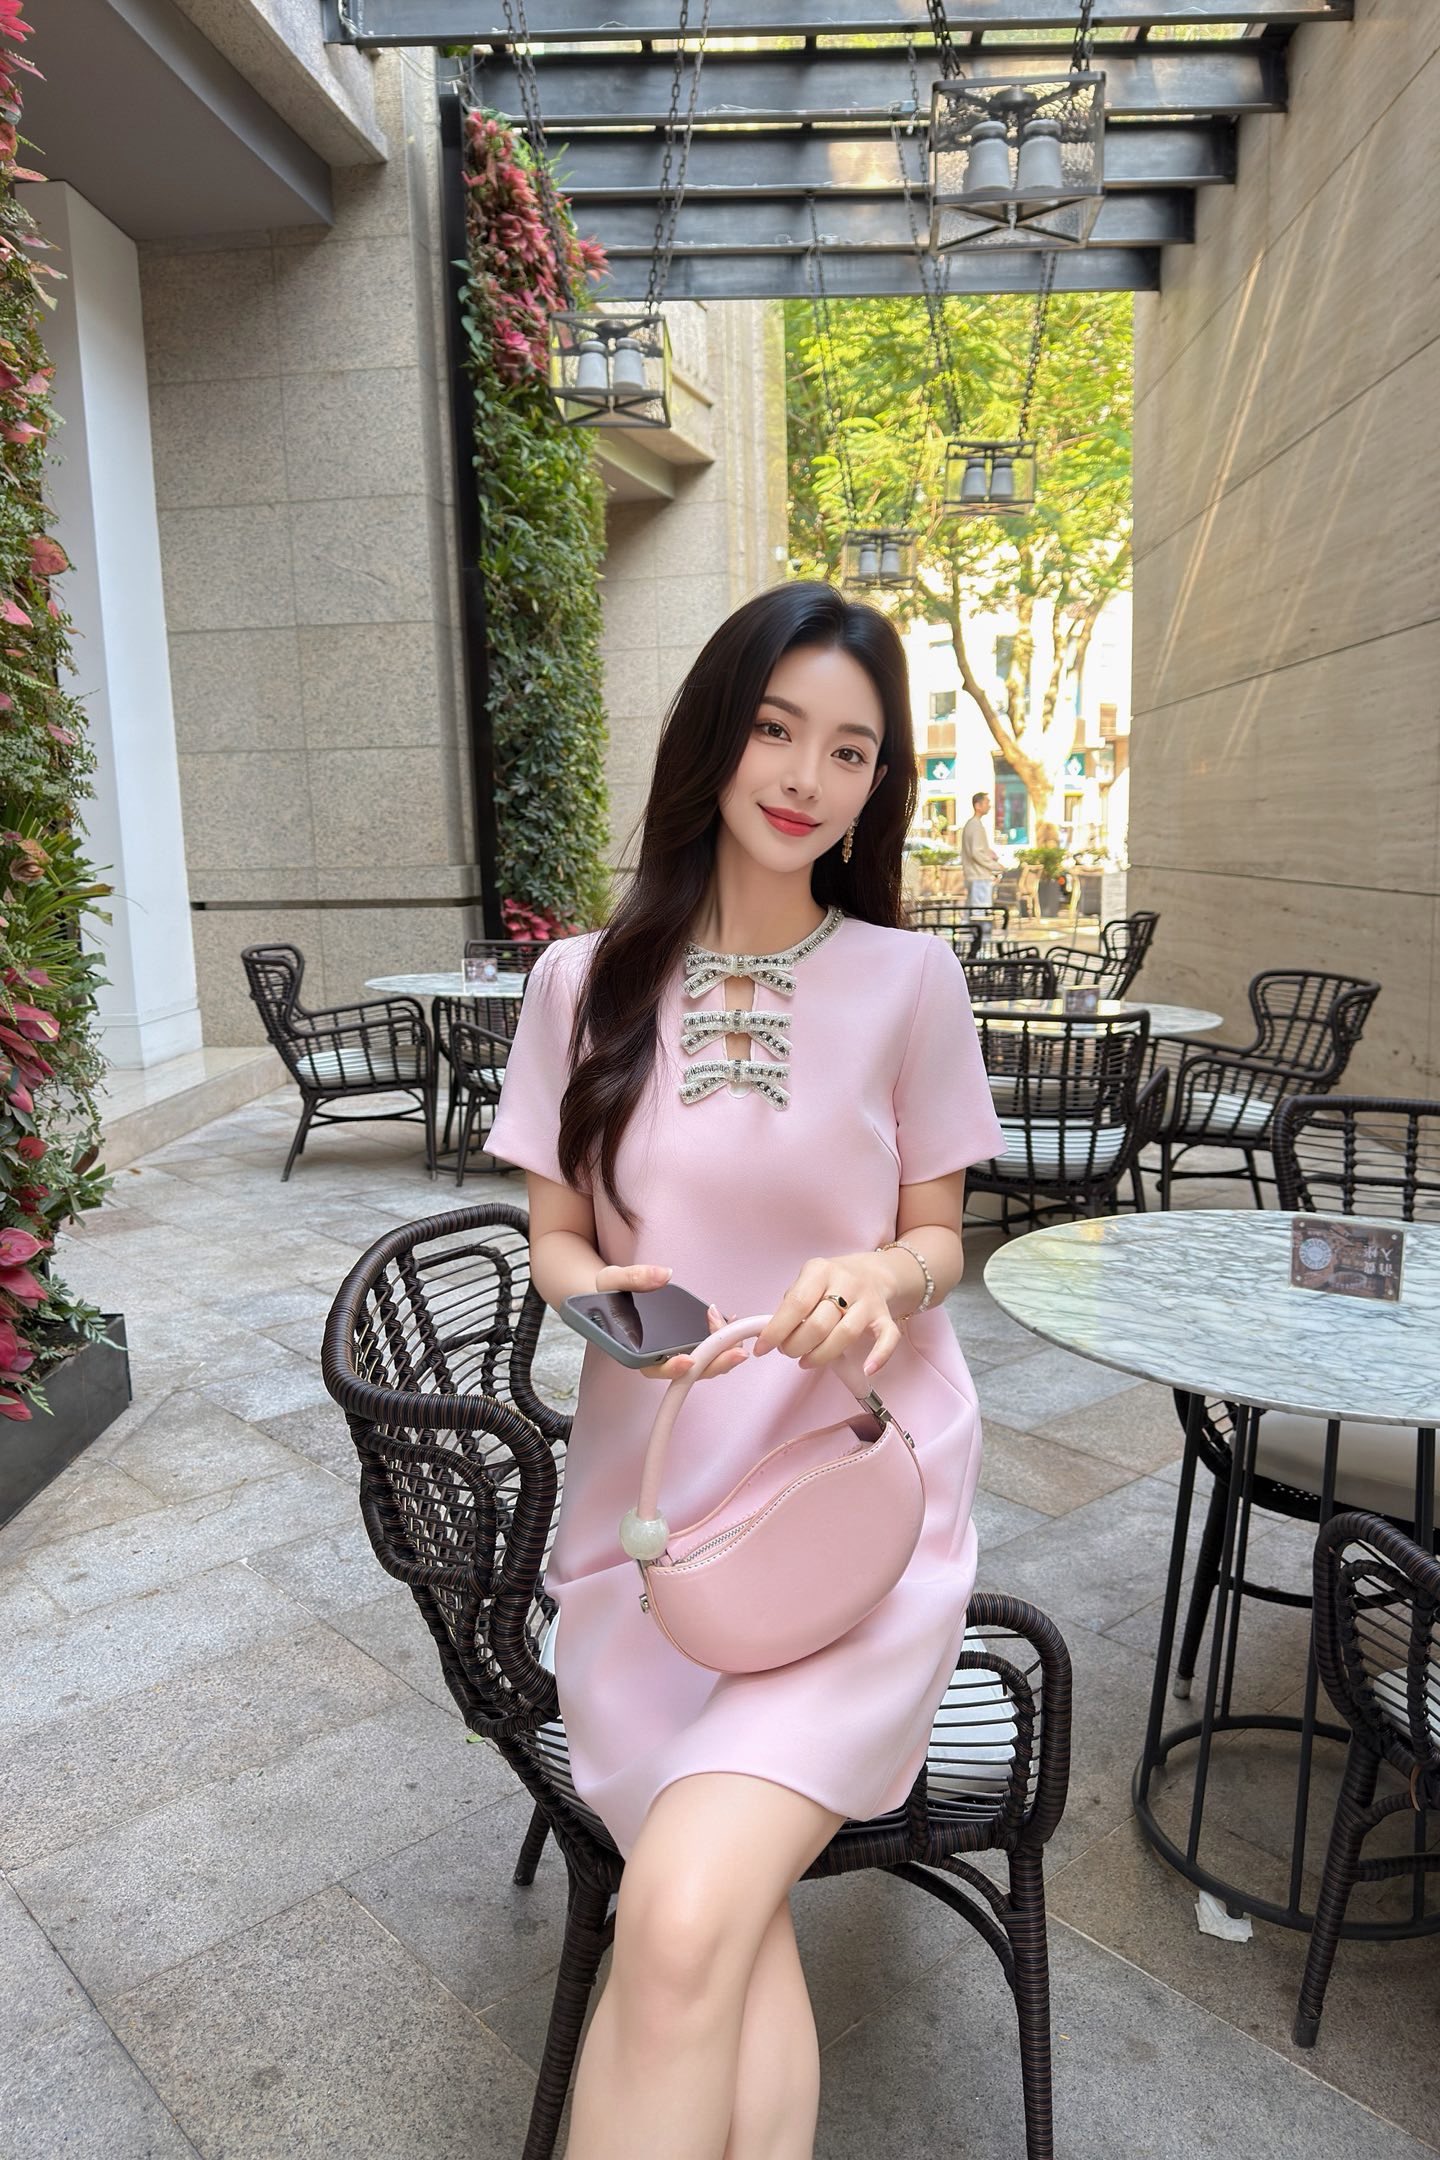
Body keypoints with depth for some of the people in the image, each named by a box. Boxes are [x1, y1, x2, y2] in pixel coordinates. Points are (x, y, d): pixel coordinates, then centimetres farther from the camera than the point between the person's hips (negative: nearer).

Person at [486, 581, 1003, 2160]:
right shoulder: (588, 980, 3)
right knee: (729, 1930, -20)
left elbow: (939, 1238, 6)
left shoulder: (908, 977, -1)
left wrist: (885, 1277, -17)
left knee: (681, 1926, -21)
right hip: (652, 1501, 2)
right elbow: (552, 1239, 8)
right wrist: (598, 1290, -15)